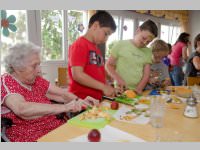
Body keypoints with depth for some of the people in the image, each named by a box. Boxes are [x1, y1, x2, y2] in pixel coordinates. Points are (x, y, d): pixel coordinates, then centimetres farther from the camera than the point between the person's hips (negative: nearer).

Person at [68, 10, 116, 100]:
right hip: (81, 100, -8)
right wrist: (103, 87, -17)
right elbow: (77, 75, -21)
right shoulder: (79, 45, -12)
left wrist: (109, 88, 3)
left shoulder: (96, 48, 11)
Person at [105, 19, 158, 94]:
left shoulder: (148, 52, 8)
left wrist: (139, 88, -11)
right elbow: (108, 65, 0)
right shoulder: (121, 44, -2)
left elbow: (146, 75, 6)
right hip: (121, 90, -3)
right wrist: (118, 79, -14)